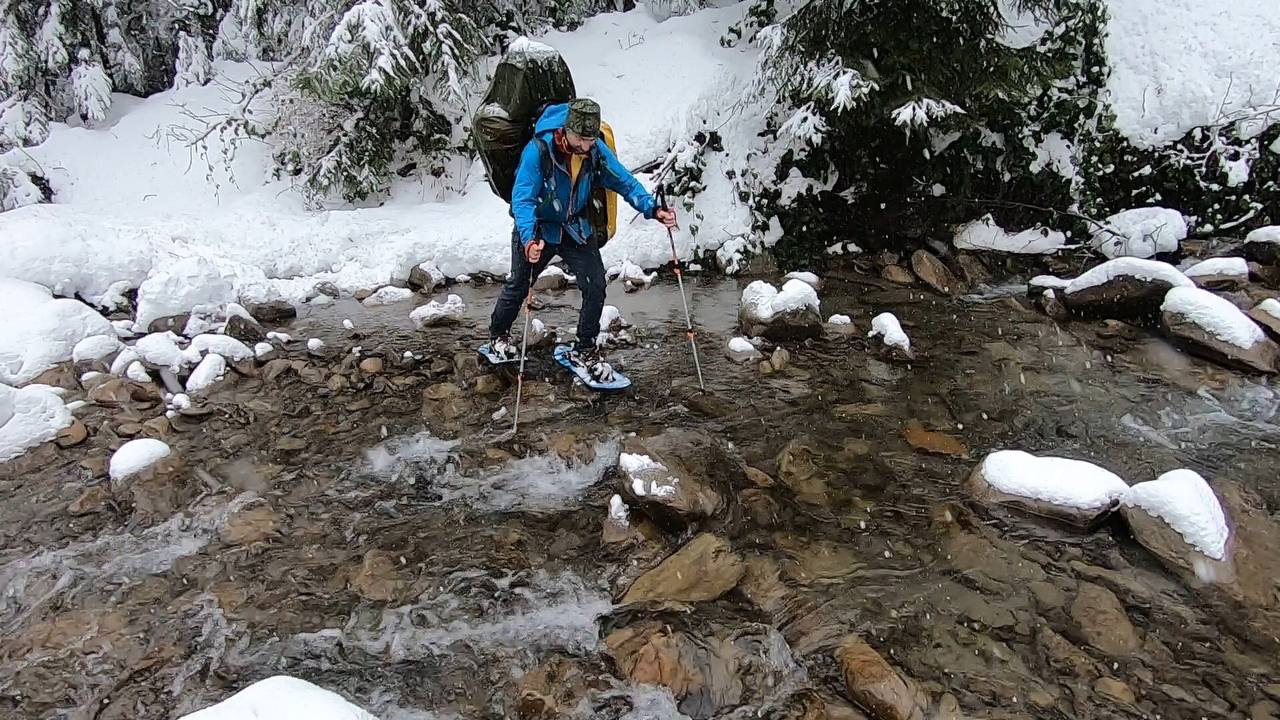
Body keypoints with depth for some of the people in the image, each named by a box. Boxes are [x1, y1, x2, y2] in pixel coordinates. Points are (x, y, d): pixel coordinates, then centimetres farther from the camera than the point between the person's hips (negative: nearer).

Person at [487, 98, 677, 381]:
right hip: (537, 230, -3)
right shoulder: (538, 150, -29)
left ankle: (584, 350, 10)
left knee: (595, 286, -8)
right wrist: (529, 238, -49)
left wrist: (652, 209, -26)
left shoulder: (597, 149, -16)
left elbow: (624, 180, -10)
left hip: (576, 228, 3)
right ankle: (498, 335, 40)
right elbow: (523, 198, -33)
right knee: (518, 287, 12)